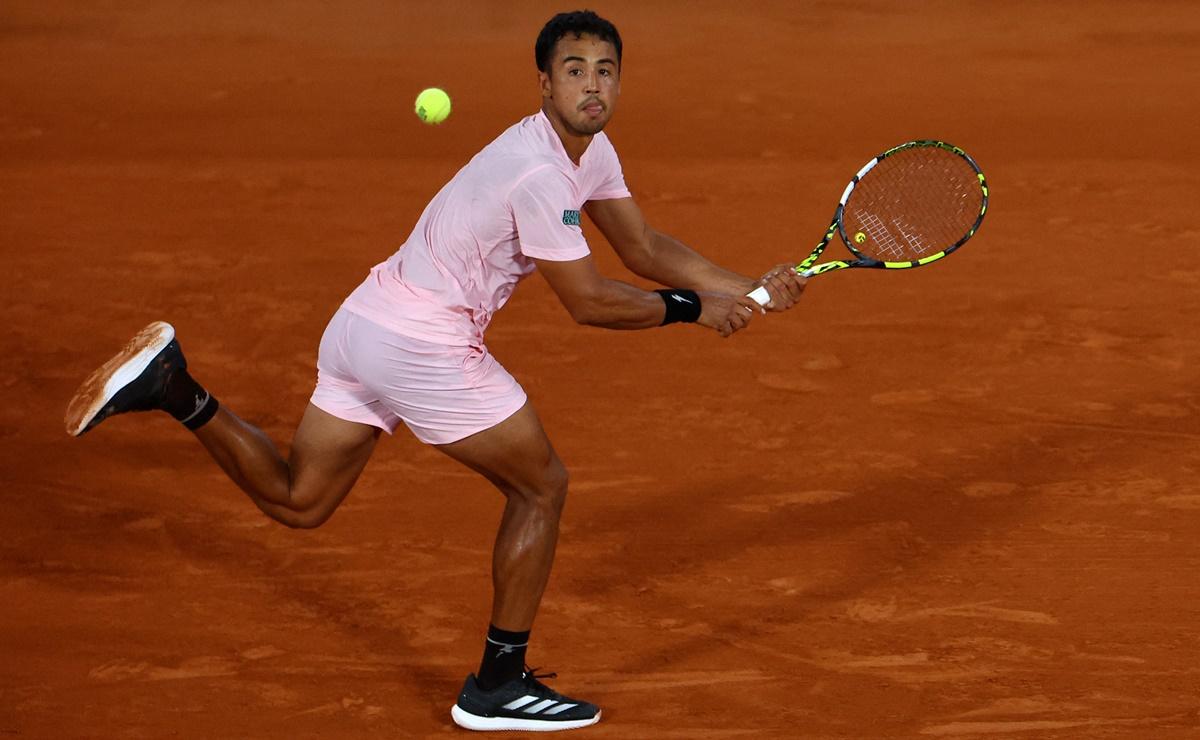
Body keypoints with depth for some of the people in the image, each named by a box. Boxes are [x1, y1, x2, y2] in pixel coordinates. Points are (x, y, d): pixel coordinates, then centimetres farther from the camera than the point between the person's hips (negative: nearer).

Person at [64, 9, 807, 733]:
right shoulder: (541, 173, -21)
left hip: (369, 319, 9)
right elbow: (589, 301, -17)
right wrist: (693, 308, -8)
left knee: (296, 501, 18)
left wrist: (750, 287, 8)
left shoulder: (590, 151, 10)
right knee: (542, 486, 5)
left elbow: (645, 247, 16)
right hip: (423, 345, -9)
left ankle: (176, 388, 5)